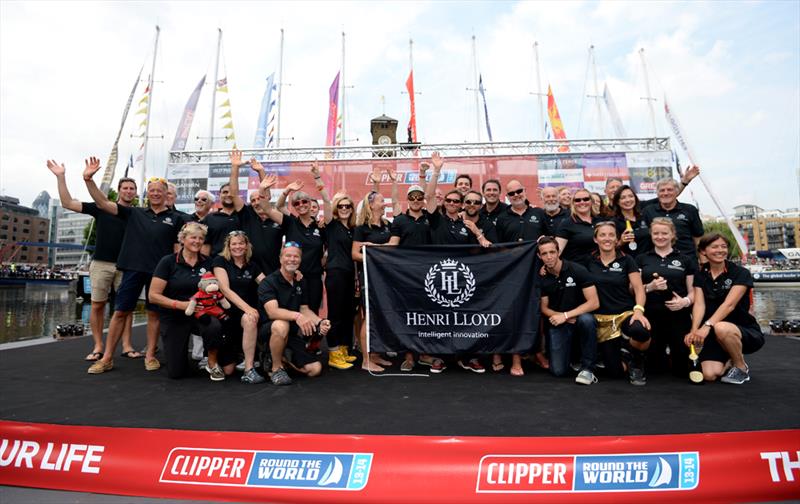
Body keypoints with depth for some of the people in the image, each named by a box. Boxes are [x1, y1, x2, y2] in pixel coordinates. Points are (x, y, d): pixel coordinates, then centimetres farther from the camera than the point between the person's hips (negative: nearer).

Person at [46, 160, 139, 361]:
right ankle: (98, 347, 10)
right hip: (101, 264, -1)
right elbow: (68, 203, 2)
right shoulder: (101, 207, 5)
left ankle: (127, 346, 5)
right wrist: (61, 177, -5)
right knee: (97, 305, 1)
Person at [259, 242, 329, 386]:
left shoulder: (301, 282, 8)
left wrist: (320, 322, -13)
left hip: (292, 334, 5)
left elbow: (305, 309, 8)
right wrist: (296, 316, -46)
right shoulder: (269, 282, -14)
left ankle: (282, 359, 17)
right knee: (281, 325, -40)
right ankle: (276, 369, -16)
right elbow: (272, 312, -28)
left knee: (315, 369, -8)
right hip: (268, 331, -5)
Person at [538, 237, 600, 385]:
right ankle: (570, 352, 26)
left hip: (580, 316, -2)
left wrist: (566, 315, -20)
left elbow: (594, 303, -17)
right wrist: (559, 316, -14)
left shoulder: (577, 270, -13)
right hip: (558, 324, 2)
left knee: (586, 320, -39)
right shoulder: (542, 278, -4)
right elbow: (544, 308, 5)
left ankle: (587, 368, -19)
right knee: (558, 371, -11)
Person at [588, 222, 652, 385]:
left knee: (642, 332, -38)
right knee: (616, 371, -6)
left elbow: (639, 288, -4)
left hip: (626, 314, -1)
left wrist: (639, 310, -21)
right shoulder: (590, 262, 6)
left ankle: (635, 360, -1)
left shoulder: (626, 260, 3)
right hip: (602, 320, 1)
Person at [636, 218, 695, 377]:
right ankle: (662, 359, 35)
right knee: (655, 363, 1)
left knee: (682, 369, -2)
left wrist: (685, 301, -13)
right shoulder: (641, 259, 10)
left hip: (679, 317, 0)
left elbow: (693, 291, 8)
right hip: (651, 317, 0)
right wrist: (650, 287, -12)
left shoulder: (685, 260, 11)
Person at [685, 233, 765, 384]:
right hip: (715, 335, 3)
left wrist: (707, 326, -38)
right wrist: (694, 330, -29)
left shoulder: (741, 273, -8)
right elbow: (699, 304, -11)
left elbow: (729, 304, -23)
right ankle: (730, 356, 16)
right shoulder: (700, 276, 2)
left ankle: (741, 368, -9)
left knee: (721, 328, -38)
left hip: (747, 332, -3)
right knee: (709, 375, -20)